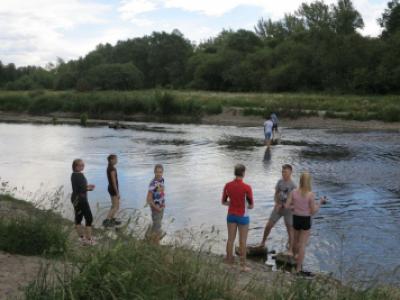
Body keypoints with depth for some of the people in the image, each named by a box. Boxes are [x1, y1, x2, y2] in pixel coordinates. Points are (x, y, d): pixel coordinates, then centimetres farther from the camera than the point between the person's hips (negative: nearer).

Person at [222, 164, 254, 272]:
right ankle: (243, 265, 13)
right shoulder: (247, 188, -20)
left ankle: (229, 261, 24)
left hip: (231, 215, 4)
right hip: (242, 216, -4)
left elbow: (223, 202, 5)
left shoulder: (227, 185, -6)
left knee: (230, 239, 14)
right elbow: (251, 205, -10)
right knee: (242, 241, 6)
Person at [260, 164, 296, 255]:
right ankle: (262, 243, 25)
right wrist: (277, 203, -11)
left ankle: (290, 250, 9)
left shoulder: (292, 185, -13)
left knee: (290, 229, 0)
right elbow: (276, 195, 7)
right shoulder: (280, 182, 1)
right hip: (278, 208, 5)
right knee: (268, 226, 6)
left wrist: (282, 205, -20)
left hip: (288, 209, -4)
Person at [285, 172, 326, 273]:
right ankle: (298, 268, 5)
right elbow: (313, 211, -12)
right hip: (306, 220, -4)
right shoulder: (310, 194, -16)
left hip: (296, 219, 4)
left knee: (296, 240, 27)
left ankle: (296, 256, 50)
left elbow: (287, 206, -5)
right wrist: (320, 202, 2)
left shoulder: (294, 192, -7)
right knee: (303, 244, 3)